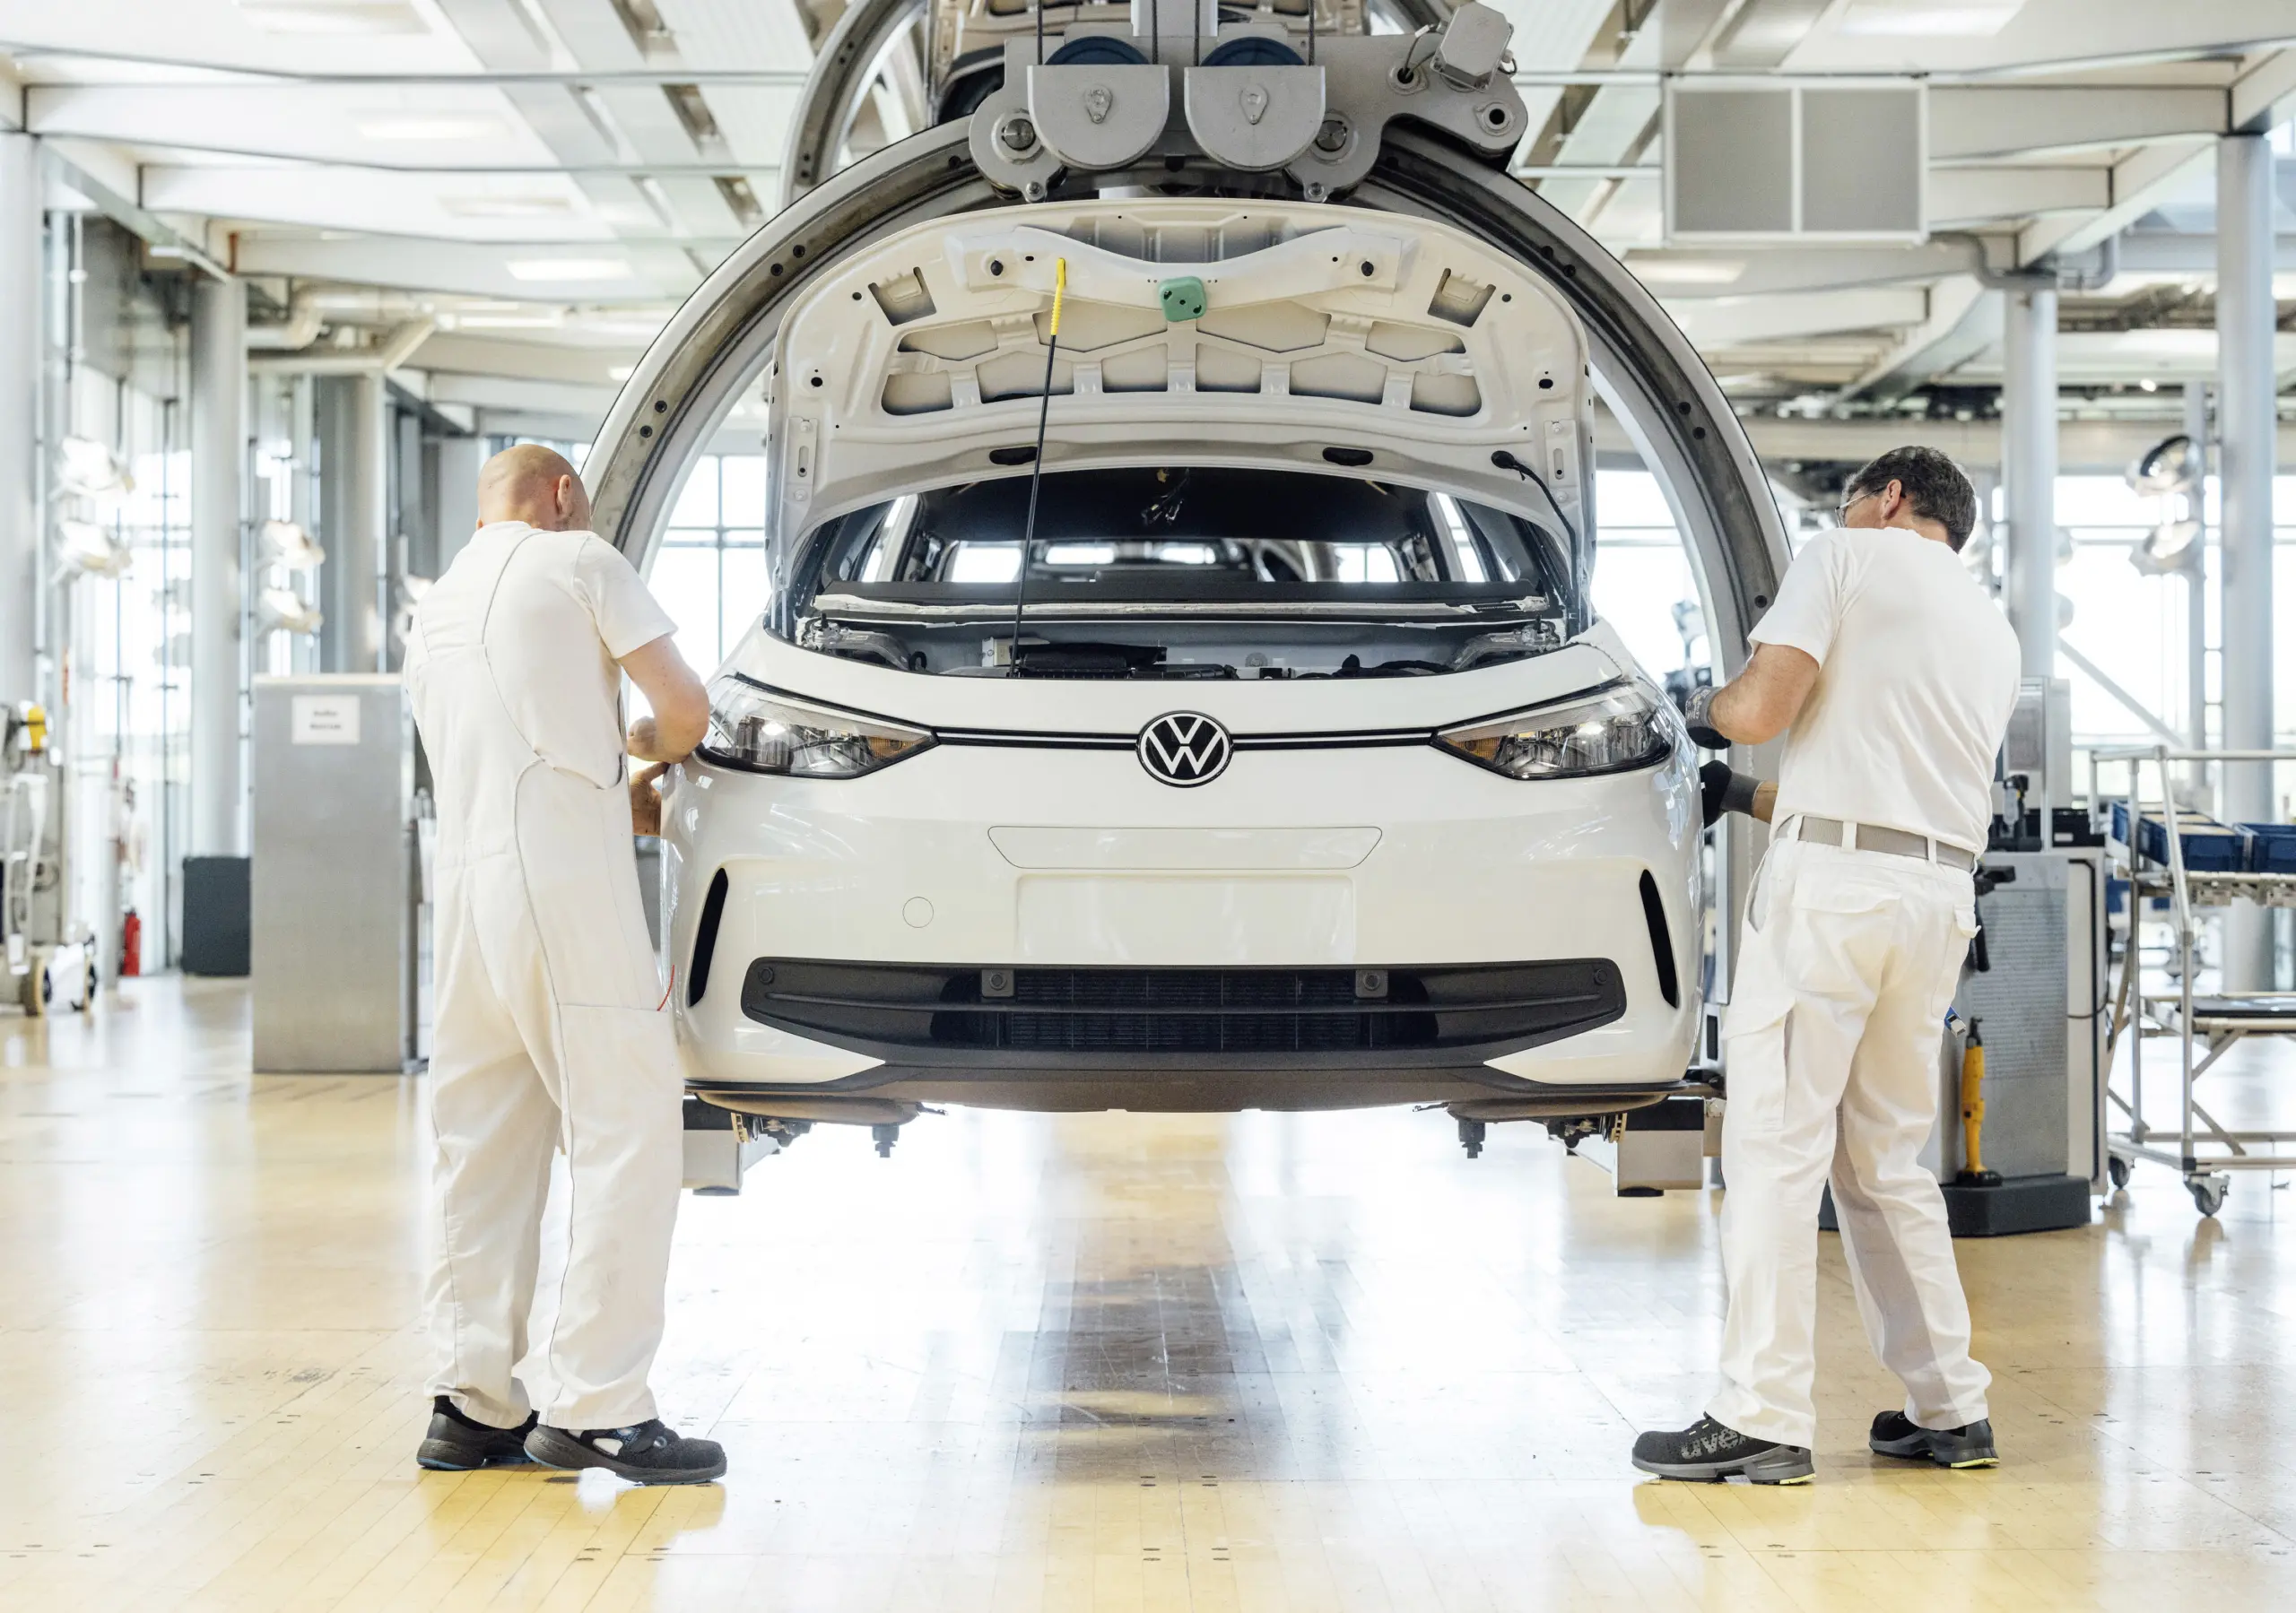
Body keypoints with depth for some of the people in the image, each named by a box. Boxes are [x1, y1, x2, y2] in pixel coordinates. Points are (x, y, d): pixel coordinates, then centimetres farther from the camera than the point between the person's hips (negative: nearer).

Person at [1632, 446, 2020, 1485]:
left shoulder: (1847, 557, 3)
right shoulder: (1993, 632, 25)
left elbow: (1764, 709, -9)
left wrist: (1706, 709, 14)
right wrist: (1746, 797, 36)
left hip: (1831, 886, -7)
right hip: (1941, 896, 7)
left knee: (1777, 1149, -6)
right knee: (1886, 1161, 15)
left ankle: (1763, 1417, -9)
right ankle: (1948, 1409, 13)